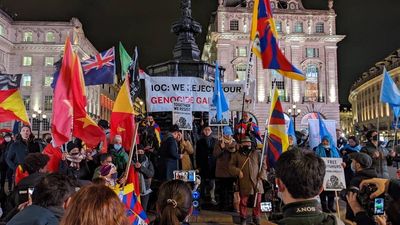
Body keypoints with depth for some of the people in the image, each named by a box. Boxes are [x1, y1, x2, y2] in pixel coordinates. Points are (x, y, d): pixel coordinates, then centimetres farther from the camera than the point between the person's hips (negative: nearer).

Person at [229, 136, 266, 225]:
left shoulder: (257, 153, 8)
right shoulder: (237, 154, 6)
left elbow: (263, 165, 9)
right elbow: (231, 165, 6)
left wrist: (261, 175, -3)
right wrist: (238, 171, -10)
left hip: (256, 181, 1)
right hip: (244, 182, -1)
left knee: (257, 201, 6)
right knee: (243, 201, 4)